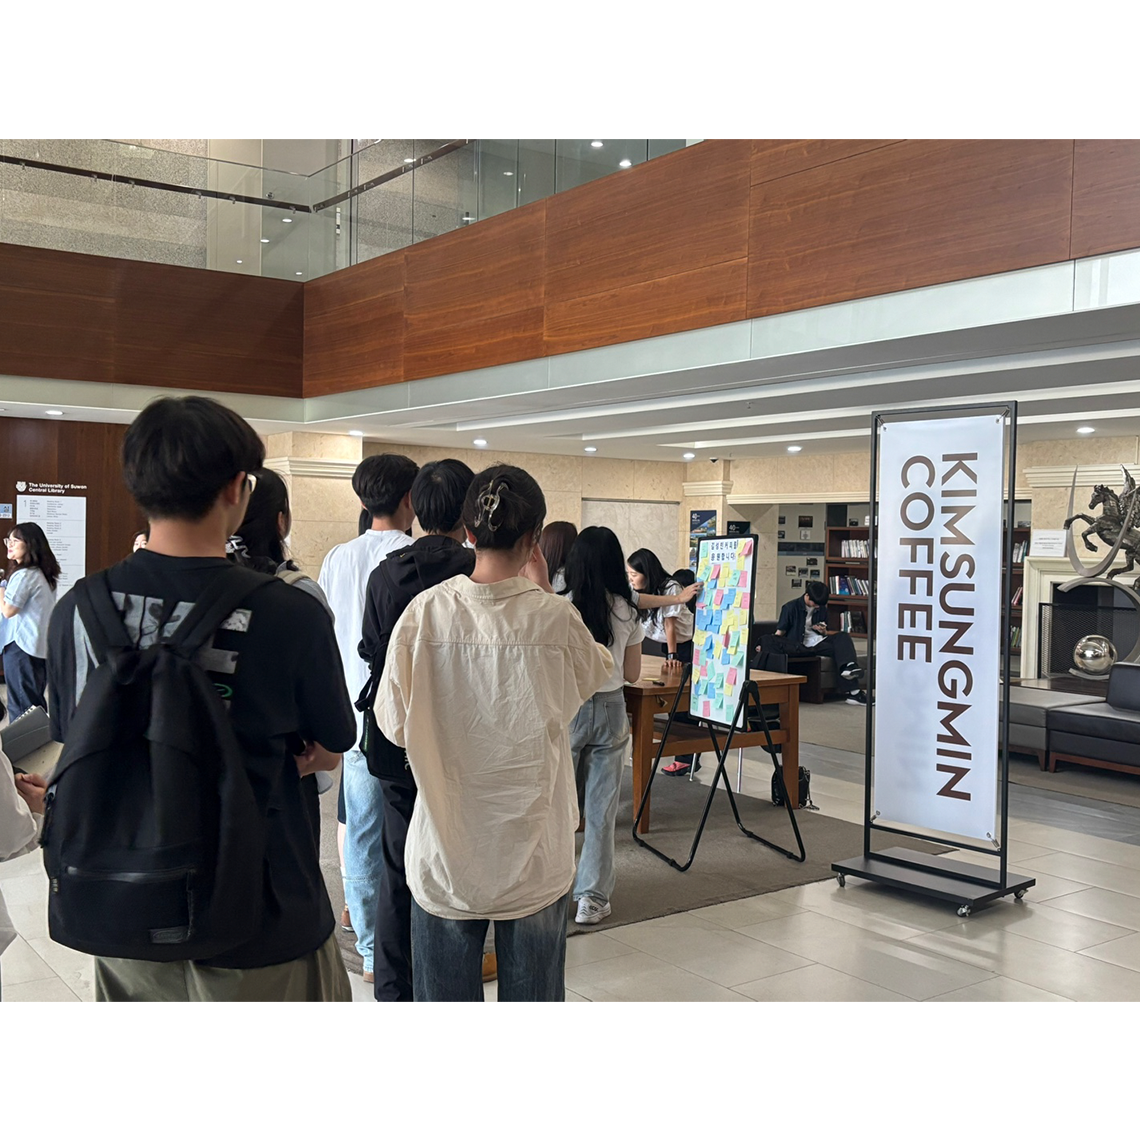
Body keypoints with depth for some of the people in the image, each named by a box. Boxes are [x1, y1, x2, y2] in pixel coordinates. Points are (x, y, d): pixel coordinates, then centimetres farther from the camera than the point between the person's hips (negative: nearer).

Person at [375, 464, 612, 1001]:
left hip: (445, 849, 1)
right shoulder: (555, 618, -15)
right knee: (531, 988, 17)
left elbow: (393, 723, -4)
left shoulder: (425, 611, -12)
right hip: (533, 854, -1)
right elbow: (597, 675, 7)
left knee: (446, 993, 16)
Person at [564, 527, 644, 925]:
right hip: (610, 709, 2)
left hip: (568, 709, -2)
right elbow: (632, 673, 6)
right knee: (601, 807, 7)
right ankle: (592, 898, 10)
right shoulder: (627, 612, -2)